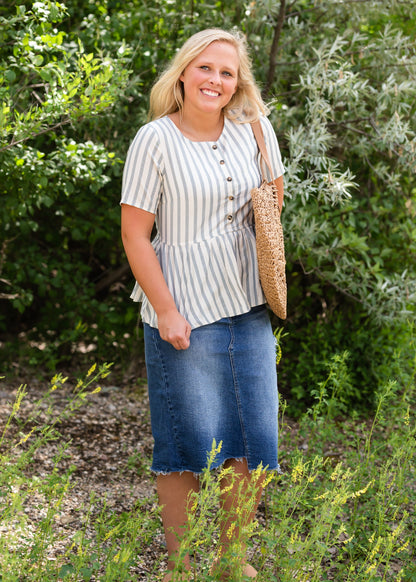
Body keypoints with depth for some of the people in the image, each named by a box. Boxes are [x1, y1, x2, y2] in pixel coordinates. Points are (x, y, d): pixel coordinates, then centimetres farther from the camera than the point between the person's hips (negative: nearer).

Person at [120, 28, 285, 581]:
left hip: (248, 309, 5)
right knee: (189, 445, 3)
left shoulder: (251, 128, 4)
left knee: (254, 439, 10)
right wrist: (166, 311, -13)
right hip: (186, 315, -5)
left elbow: (273, 193, 21)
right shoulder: (155, 140, -10)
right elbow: (134, 233, -10)